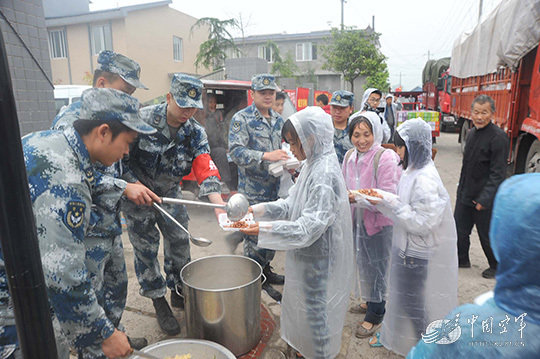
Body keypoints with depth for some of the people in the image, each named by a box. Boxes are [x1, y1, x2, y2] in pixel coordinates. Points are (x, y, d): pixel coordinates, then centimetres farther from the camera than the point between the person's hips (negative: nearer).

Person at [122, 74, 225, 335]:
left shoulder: (195, 133, -12)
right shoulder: (143, 119, -21)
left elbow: (206, 171, -22)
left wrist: (220, 206, -35)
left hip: (169, 193, 4)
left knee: (180, 241, 7)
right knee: (146, 248, 3)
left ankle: (178, 292, 29)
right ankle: (159, 304, 19)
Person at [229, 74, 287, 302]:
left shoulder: (278, 120, 12)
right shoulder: (242, 118, -9)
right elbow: (235, 151, -21)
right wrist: (265, 156, -32)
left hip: (275, 188, 7)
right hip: (253, 191, -7)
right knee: (254, 234, 1)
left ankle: (266, 270, 36)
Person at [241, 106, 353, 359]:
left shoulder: (325, 173, -26)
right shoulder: (313, 165, 4)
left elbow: (310, 226, -31)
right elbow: (293, 205, 8)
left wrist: (264, 229, -33)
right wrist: (258, 210, -2)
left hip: (318, 258, -9)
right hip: (306, 253, 9)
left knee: (315, 308, 11)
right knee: (302, 303, 25)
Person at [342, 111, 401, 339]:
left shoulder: (385, 158, -19)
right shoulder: (350, 156, 2)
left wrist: (358, 198, -29)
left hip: (379, 222, -6)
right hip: (357, 220, 7)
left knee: (376, 267, 7)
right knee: (362, 263, 21)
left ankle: (375, 315, 27)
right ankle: (370, 301, 44)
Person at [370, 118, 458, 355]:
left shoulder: (425, 179, -26)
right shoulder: (412, 171, 3)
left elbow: (421, 222, -26)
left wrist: (390, 202, -25)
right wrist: (381, 199, -4)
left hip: (418, 253, -9)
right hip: (407, 246, 9)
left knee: (412, 300, 9)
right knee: (400, 293, 23)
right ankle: (393, 335, 44)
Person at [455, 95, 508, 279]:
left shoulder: (498, 137, -18)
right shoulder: (472, 133, 7)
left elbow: (498, 174, -20)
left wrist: (484, 199, -23)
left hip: (485, 198, -7)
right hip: (465, 194, 7)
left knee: (487, 236, 9)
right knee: (460, 229, 16)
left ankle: (496, 267, 32)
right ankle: (462, 260, 36)